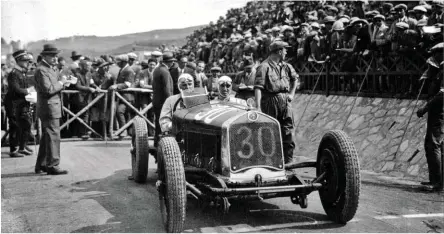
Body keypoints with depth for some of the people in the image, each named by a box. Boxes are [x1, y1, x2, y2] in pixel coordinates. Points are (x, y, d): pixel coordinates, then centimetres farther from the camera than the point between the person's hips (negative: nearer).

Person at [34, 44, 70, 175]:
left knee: (46, 137, 16)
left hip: (52, 107, 11)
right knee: (53, 137, -8)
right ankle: (52, 166, -4)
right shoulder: (41, 70, -15)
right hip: (49, 108, -11)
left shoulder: (49, 69, 18)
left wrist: (62, 83, 6)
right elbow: (48, 89, -24)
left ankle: (41, 165, 25)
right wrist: (61, 82, -13)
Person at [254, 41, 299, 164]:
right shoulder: (264, 66, -9)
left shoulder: (286, 66, 13)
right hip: (270, 102, -6)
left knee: (288, 131, 4)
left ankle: (288, 160, 11)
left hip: (285, 101, 6)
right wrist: (258, 107, -23)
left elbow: (295, 78, 32)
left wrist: (291, 94, 20)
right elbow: (258, 87, -16)